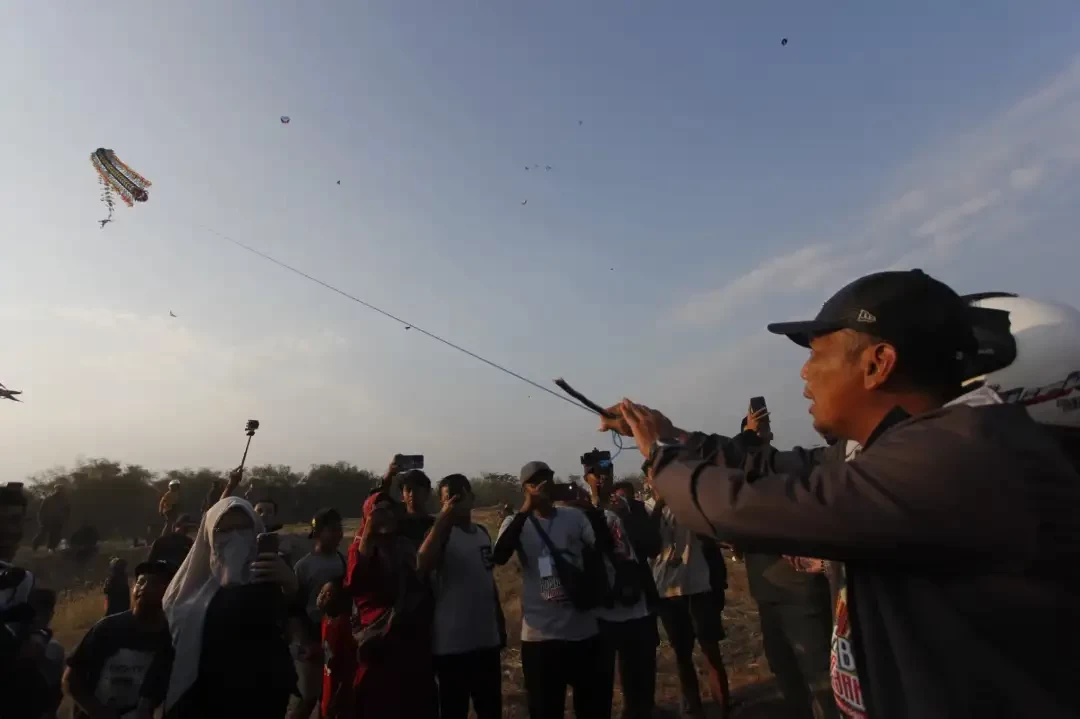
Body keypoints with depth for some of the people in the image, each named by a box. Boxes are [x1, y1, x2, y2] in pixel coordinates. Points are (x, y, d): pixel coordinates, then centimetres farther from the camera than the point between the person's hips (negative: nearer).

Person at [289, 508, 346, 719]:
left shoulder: (342, 561, 1)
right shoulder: (304, 565, -8)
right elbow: (295, 609, -6)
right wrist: (306, 642, -10)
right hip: (313, 638, -3)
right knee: (310, 696, 6)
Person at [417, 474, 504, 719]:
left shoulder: (482, 533, 8)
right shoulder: (441, 534, -12)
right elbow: (422, 566, -33)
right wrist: (443, 519, -34)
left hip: (487, 640, 6)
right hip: (452, 644, -6)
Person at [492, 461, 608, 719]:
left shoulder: (575, 516, 2)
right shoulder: (516, 522, -3)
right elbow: (499, 557, -22)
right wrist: (525, 510, -28)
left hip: (583, 631, 2)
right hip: (539, 635, -1)